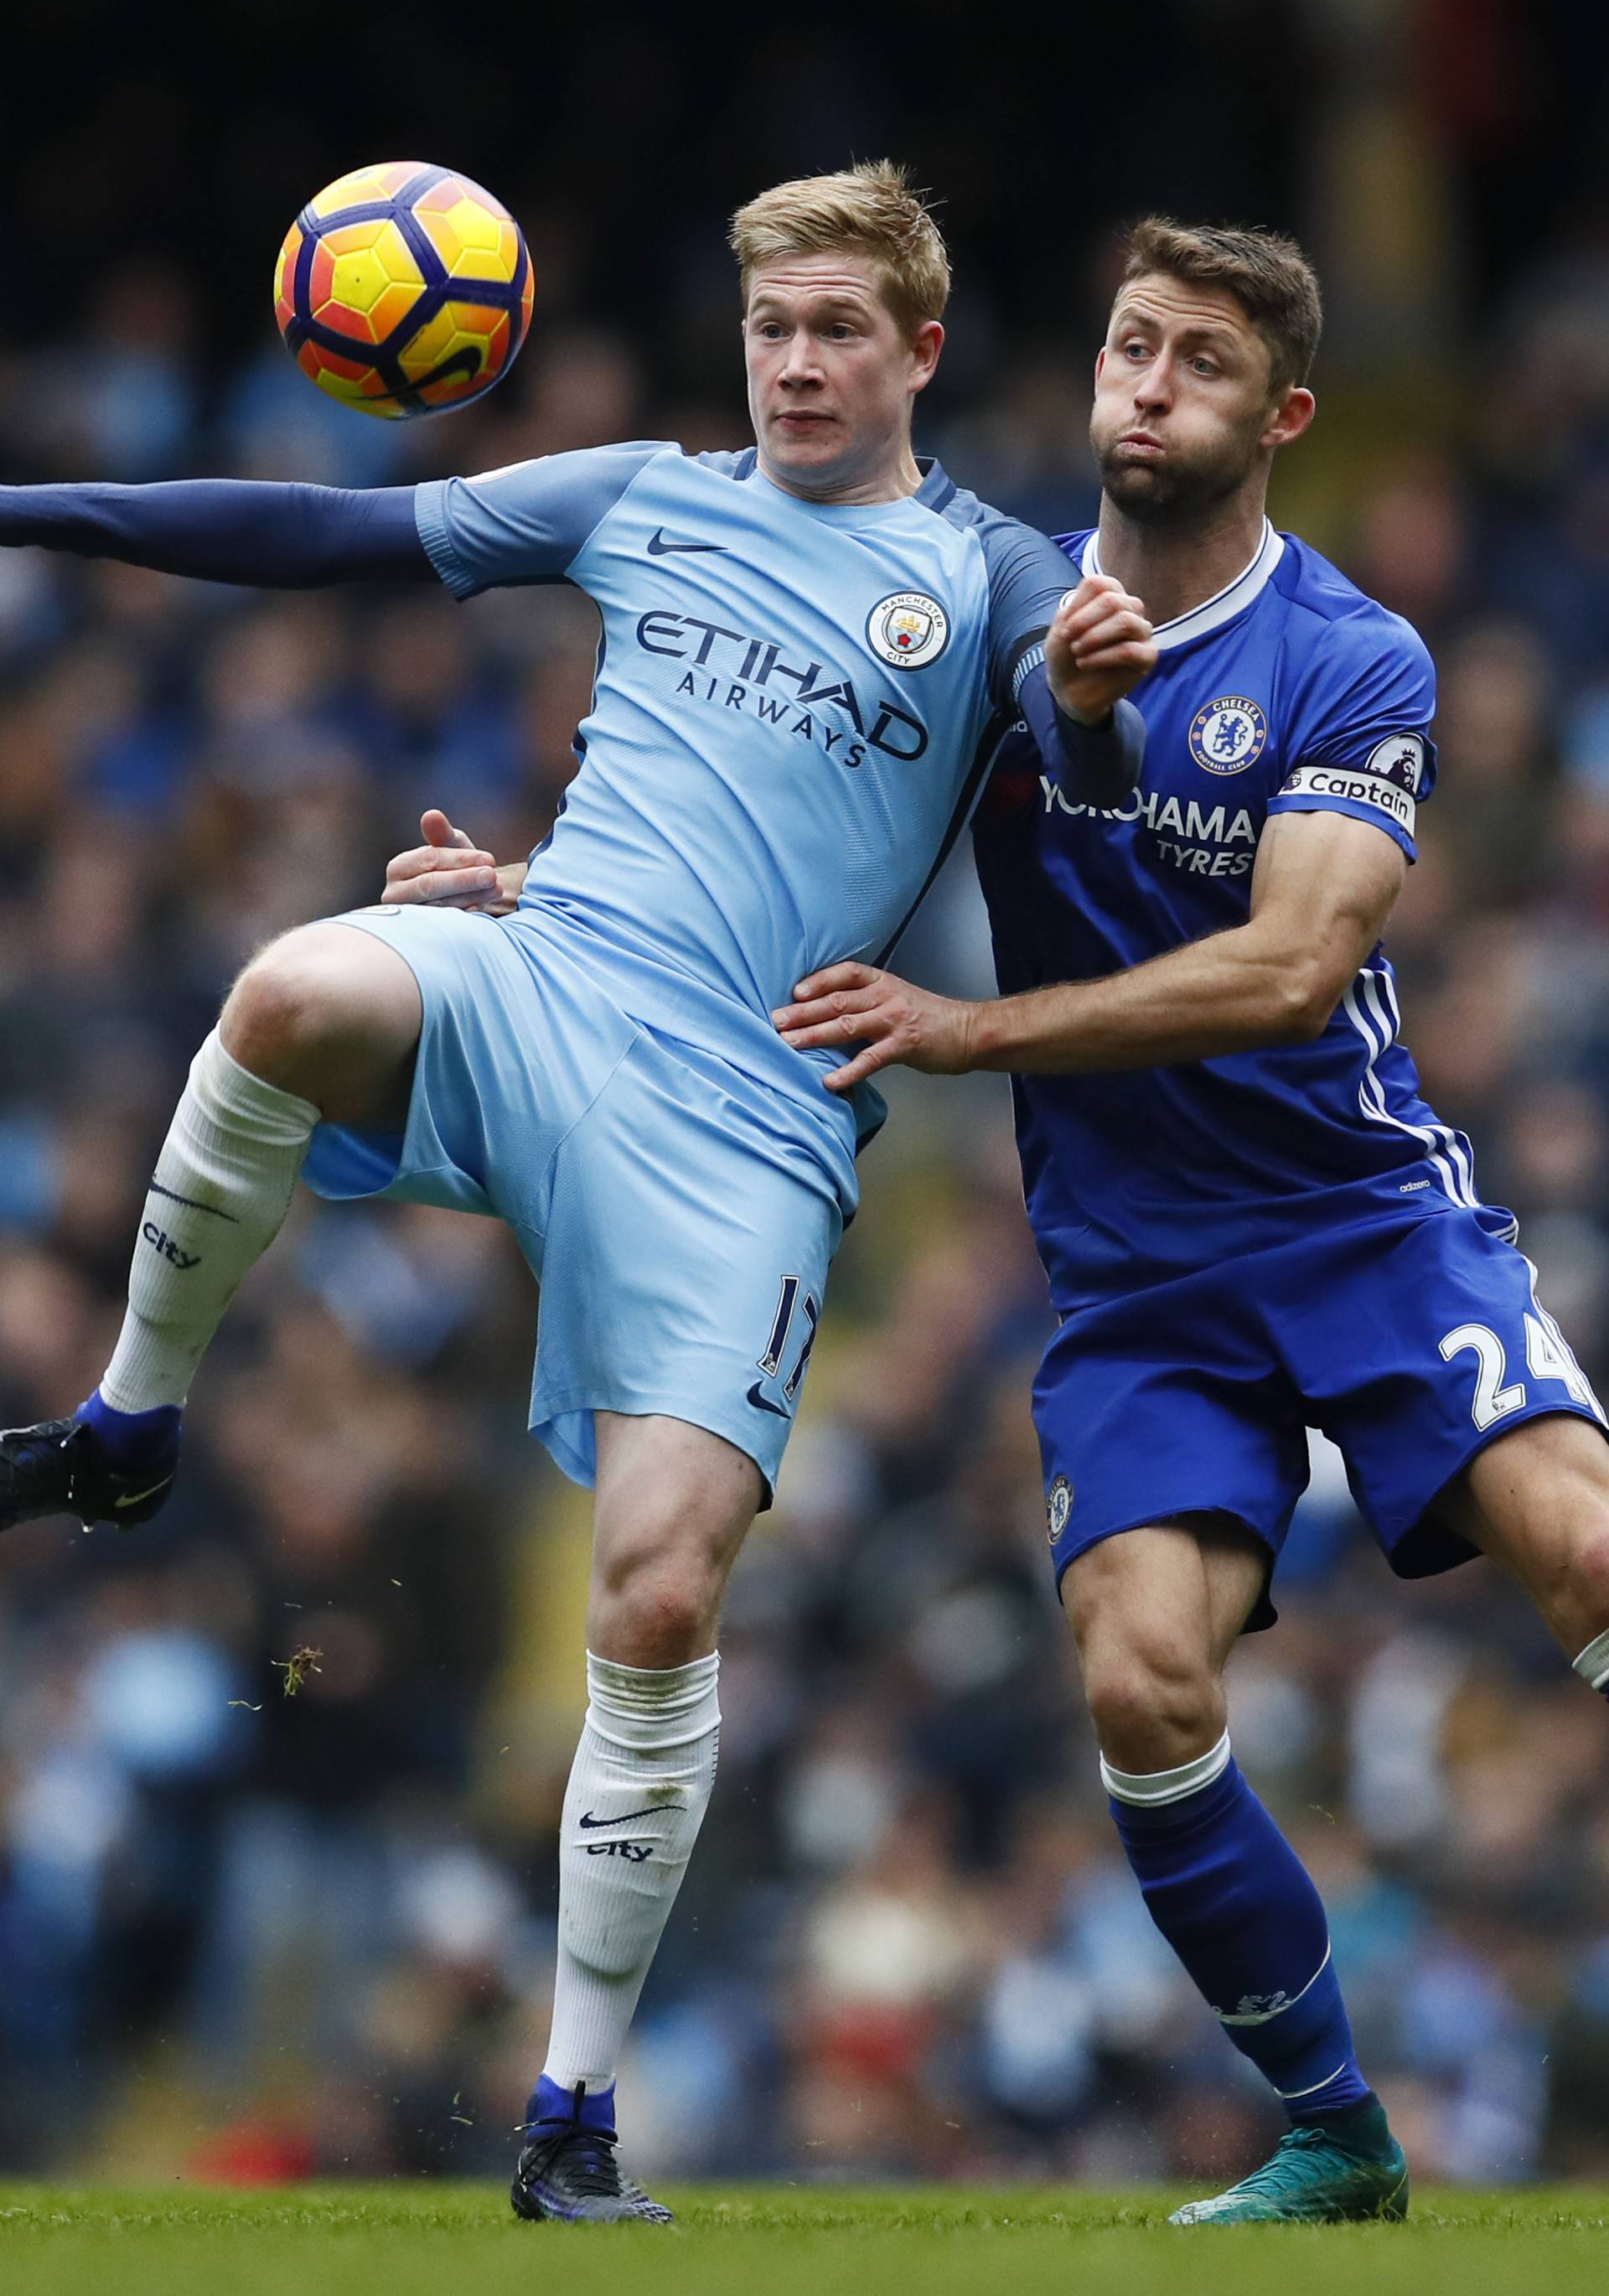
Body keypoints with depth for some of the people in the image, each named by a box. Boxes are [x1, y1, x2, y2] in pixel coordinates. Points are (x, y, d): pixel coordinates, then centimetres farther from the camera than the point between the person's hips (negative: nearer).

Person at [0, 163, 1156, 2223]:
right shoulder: (646, 503, 17)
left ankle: (573, 2118, -1)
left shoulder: (986, 575, 9)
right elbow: (340, 536, 18)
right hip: (543, 986, 2)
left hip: (741, 1123, -2)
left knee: (660, 1601, -13)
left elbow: (1090, 769, -10)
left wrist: (1089, 698, -35)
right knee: (302, 993, -35)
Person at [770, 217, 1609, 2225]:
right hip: (1128, 1264, 2)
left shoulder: (1354, 668, -7)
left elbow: (1290, 968, -19)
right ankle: (1332, 2135, 2)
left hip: (1366, 1210, -2)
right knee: (1143, 1686, -16)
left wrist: (968, 1029, -23)